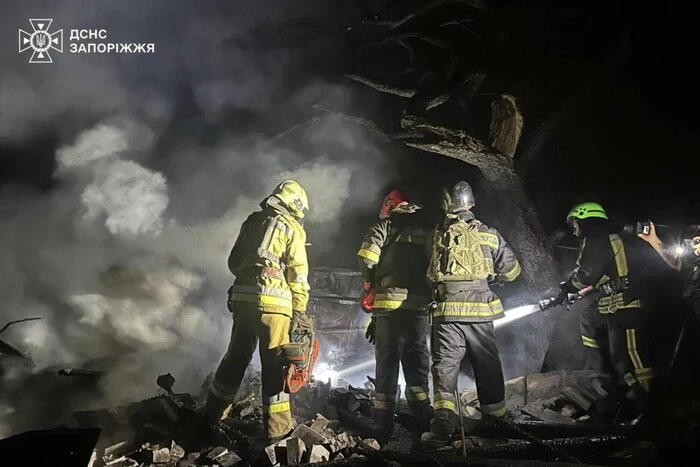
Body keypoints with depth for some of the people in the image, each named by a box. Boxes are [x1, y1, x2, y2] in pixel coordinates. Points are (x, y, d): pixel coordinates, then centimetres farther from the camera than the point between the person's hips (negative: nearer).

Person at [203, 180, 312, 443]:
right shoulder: (292, 228, 3)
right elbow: (298, 273, -3)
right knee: (274, 362, 2)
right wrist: (300, 310, 1)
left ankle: (212, 414, 29)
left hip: (242, 295, 5)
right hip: (273, 299, -5)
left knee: (236, 356, 18)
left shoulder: (252, 221, 18)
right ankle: (277, 429, 6)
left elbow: (234, 262, 19)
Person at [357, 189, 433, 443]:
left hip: (391, 305, -3)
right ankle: (423, 419, 16)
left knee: (387, 365, 3)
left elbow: (366, 257, -10)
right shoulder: (428, 230, 16)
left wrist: (372, 281, 6)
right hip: (421, 306, 3)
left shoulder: (385, 226, 4)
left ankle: (383, 428, 5)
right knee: (417, 364, 15)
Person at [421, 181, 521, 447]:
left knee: (445, 366, 2)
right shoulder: (490, 235, 2)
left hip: (447, 311, -1)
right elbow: (511, 271, 10)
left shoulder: (436, 237, 3)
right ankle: (496, 418, 26)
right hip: (480, 310, 1)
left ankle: (444, 423, -10)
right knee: (488, 367, 14)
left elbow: (428, 275, 12)